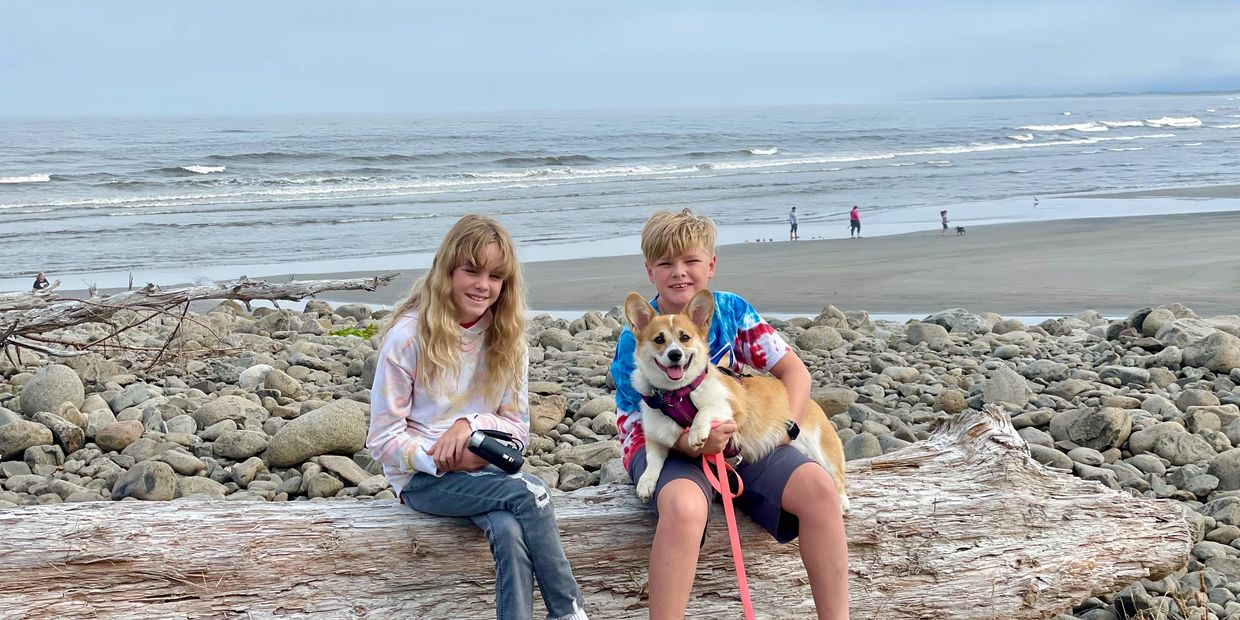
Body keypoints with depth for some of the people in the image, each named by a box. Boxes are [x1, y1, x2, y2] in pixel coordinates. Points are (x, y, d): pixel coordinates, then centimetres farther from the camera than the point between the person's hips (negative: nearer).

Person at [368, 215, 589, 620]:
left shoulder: (507, 337, 2)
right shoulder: (408, 336, -11)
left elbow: (518, 426, 4)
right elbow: (383, 440, -8)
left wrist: (472, 424, -16)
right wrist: (442, 458, -23)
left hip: (485, 467, 4)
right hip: (423, 477, -4)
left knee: (510, 530, -31)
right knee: (529, 494, -29)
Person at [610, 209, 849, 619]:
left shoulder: (732, 311, -1)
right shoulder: (636, 338, -9)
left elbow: (794, 371, 1)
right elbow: (640, 423, -9)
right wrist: (691, 442, -30)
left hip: (736, 436, 4)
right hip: (663, 445, -3)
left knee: (818, 486, -21)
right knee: (685, 506, -40)